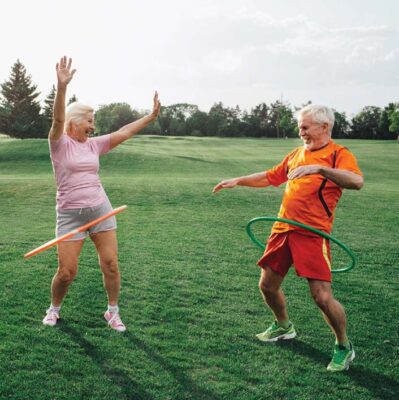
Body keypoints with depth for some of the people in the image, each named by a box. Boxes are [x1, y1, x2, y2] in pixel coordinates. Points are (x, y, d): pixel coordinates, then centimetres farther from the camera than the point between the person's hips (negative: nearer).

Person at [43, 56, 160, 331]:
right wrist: (62, 87, -37)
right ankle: (54, 309, 27)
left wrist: (152, 116, 5)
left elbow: (123, 133, 8)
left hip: (101, 209, 4)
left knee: (110, 264, 2)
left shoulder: (94, 144, 8)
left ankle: (113, 312, 20)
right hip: (70, 214, -4)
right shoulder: (60, 143, -5)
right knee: (67, 272, -2)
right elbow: (58, 119, -23)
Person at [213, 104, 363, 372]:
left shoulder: (339, 154, -6)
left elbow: (357, 181, -27)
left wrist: (319, 168, -36)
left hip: (312, 234, -7)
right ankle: (283, 326, 42)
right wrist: (239, 181, 21)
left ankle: (344, 347, 15)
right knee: (268, 285, 14)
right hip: (283, 229, 7)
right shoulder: (296, 154, 15)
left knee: (322, 297, -10)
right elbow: (270, 177, 27)